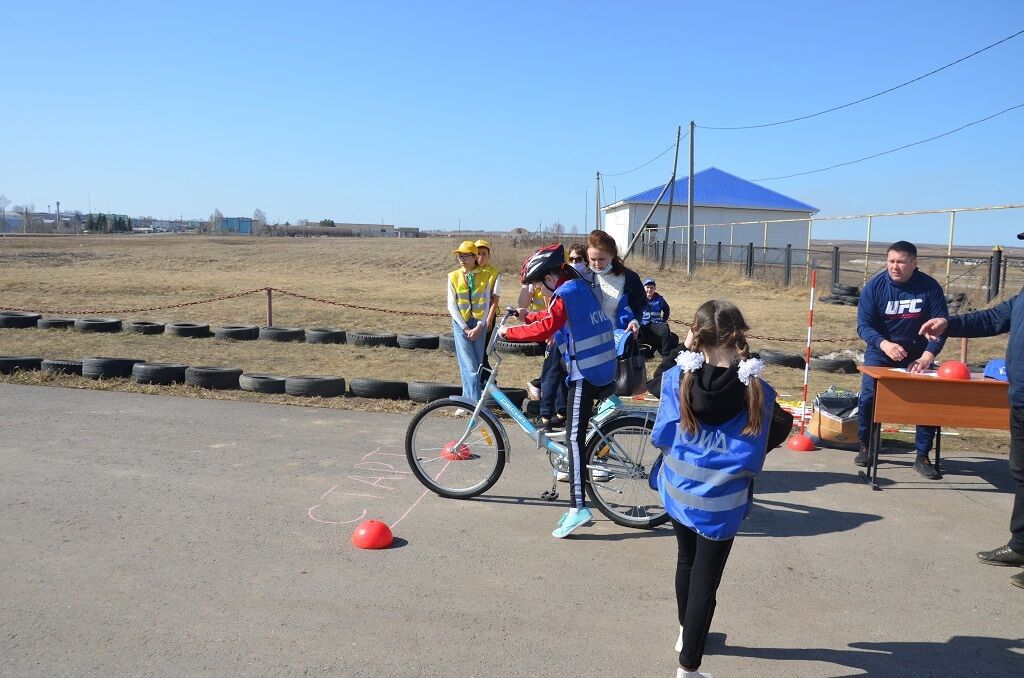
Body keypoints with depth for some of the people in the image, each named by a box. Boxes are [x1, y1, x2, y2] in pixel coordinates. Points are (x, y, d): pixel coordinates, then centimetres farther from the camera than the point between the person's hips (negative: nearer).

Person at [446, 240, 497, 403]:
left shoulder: (484, 276, 2)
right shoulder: (454, 277, 1)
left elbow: (486, 304, 1)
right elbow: (452, 306, -1)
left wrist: (479, 326, -9)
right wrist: (465, 328, -8)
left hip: (478, 324, 1)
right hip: (461, 324, -1)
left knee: (478, 363, 3)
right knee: (470, 366, -10)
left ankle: (468, 400, 16)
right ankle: (475, 402, -11)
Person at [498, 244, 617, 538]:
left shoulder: (565, 294, -14)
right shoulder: (580, 286, 15)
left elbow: (544, 329, -21)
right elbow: (555, 317, 27)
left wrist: (510, 332, -11)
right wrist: (528, 316, 25)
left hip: (585, 372, -10)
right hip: (603, 369, 10)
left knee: (574, 438, -11)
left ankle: (578, 507, -15)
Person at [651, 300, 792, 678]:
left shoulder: (676, 378, -15)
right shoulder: (757, 393, -17)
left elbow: (661, 438, -8)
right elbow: (753, 459, -11)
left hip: (677, 490, 3)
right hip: (721, 502, -3)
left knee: (686, 560, 26)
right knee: (705, 581, 8)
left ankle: (686, 632, 48)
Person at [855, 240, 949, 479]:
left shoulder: (930, 287, -11)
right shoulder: (874, 286, -12)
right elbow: (864, 325, -13)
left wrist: (927, 357, -25)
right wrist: (884, 344, -33)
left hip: (918, 354, 1)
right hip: (881, 351, 0)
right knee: (869, 396, -15)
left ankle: (922, 457, 5)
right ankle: (865, 448, 6)